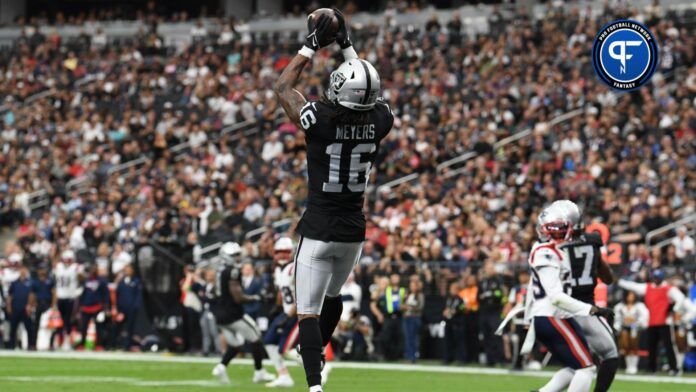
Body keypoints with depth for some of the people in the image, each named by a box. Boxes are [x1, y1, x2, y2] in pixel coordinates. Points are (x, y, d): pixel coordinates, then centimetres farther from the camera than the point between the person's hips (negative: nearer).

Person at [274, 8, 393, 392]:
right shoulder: (378, 123, -9)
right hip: (354, 230, 5)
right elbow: (366, 93, 15)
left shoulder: (321, 120, -19)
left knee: (309, 310, -5)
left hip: (318, 230, -5)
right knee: (333, 295, 28)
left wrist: (311, 45, 4)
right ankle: (316, 352, 49)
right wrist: (347, 46, 20)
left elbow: (283, 87, -1)